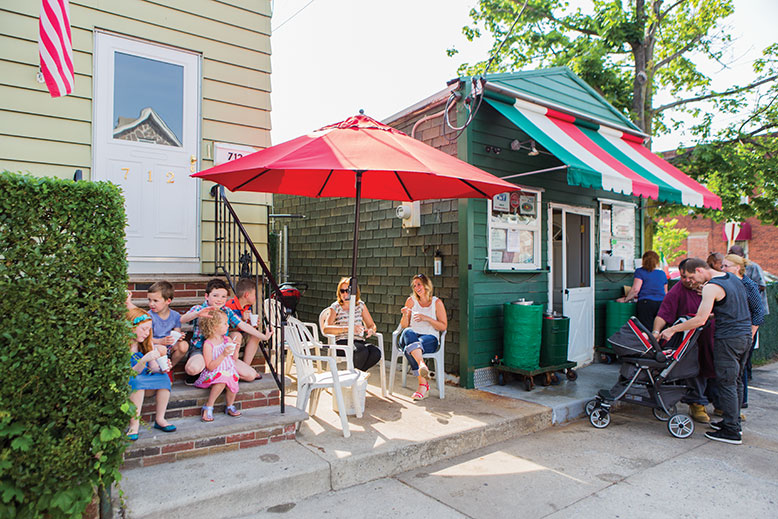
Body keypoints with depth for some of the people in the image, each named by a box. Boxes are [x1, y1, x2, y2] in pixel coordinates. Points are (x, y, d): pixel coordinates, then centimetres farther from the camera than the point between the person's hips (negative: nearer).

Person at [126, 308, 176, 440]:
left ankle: (160, 419, -14)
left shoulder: (147, 343, 3)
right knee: (137, 381, -35)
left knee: (163, 377, -20)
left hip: (144, 378, 6)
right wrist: (144, 360, -36)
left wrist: (162, 369, -22)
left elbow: (153, 368, 0)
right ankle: (134, 424, -30)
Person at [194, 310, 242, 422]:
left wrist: (236, 347, -6)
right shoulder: (208, 344, -11)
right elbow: (210, 367, -16)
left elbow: (234, 359, 11)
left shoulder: (227, 340, 6)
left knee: (232, 381, -26)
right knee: (222, 380, -35)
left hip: (229, 371, 5)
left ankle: (230, 406, 4)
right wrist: (223, 355, -26)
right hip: (214, 374, -5)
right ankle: (208, 407, -15)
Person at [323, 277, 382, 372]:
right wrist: (349, 328, -25)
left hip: (359, 342, 4)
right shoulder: (336, 307, 2)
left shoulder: (360, 305, 13)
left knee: (376, 352, -28)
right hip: (342, 342, -4)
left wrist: (370, 330, -10)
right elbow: (326, 329, -12)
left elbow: (372, 325, 16)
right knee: (363, 351, -34)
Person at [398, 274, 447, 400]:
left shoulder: (437, 302, 7)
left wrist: (427, 318, -10)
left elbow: (443, 326, 4)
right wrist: (405, 315, -10)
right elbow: (404, 326, 12)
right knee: (408, 332, -38)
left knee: (409, 349, -37)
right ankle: (422, 364, -57)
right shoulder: (411, 301, 12)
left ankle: (422, 385, -45)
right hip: (412, 338, 2)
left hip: (430, 339, -2)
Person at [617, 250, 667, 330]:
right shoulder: (662, 273, 17)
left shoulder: (640, 271, 4)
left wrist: (625, 299, 2)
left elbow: (635, 289, -8)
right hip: (662, 304, 4)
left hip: (645, 303, -4)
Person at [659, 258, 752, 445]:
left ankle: (731, 432, 3)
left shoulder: (711, 287, -16)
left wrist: (672, 329, -16)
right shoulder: (733, 278, 11)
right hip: (745, 336, 9)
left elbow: (700, 320, -22)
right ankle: (734, 422, 27)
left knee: (726, 383, -2)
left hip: (728, 339, -9)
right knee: (736, 381, 17)